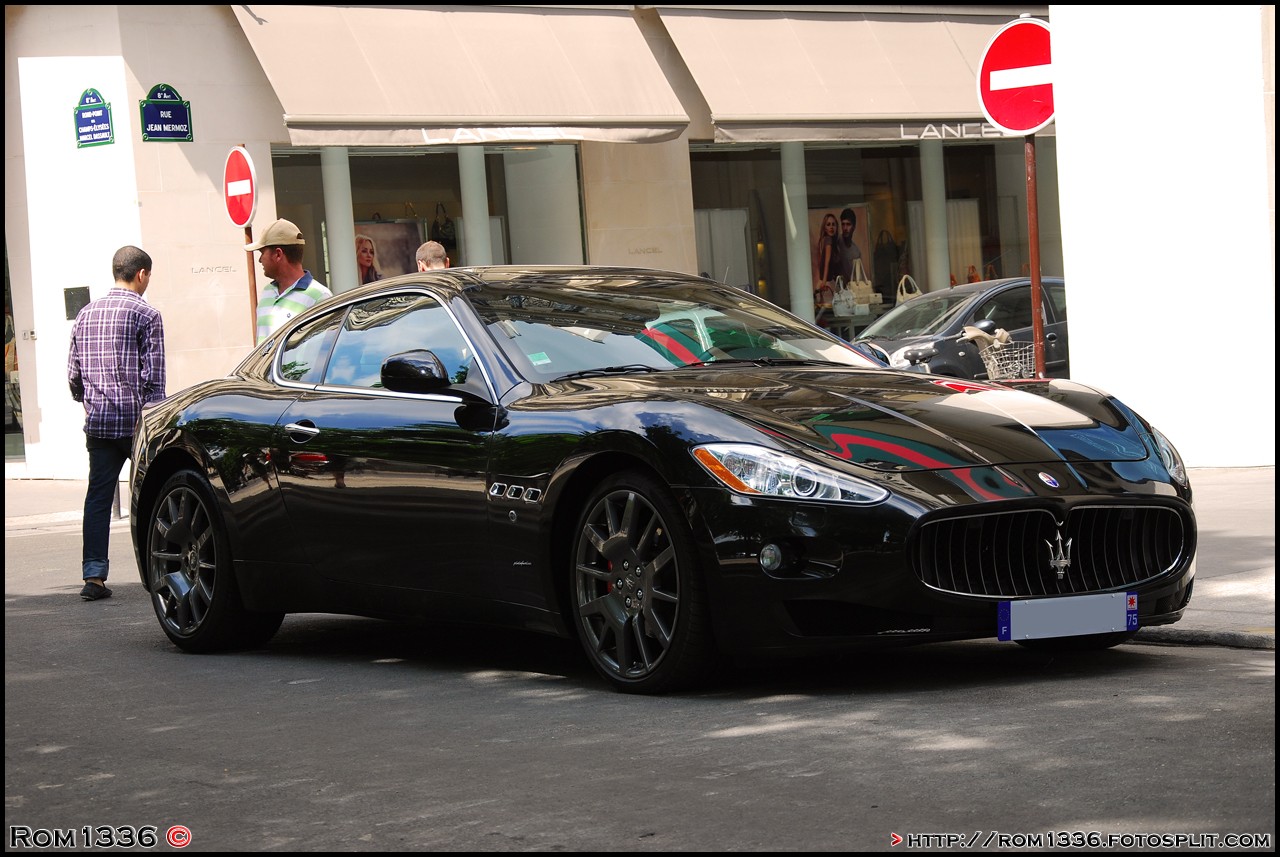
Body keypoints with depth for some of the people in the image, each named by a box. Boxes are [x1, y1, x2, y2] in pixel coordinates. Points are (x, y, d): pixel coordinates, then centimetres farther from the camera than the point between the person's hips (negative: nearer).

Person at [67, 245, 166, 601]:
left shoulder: (85, 314, 11)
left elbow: (73, 372, 13)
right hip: (135, 419, -5)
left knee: (98, 495, 3)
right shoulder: (145, 314, -6)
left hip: (98, 421, 5)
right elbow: (152, 375, -10)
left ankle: (93, 575, -3)